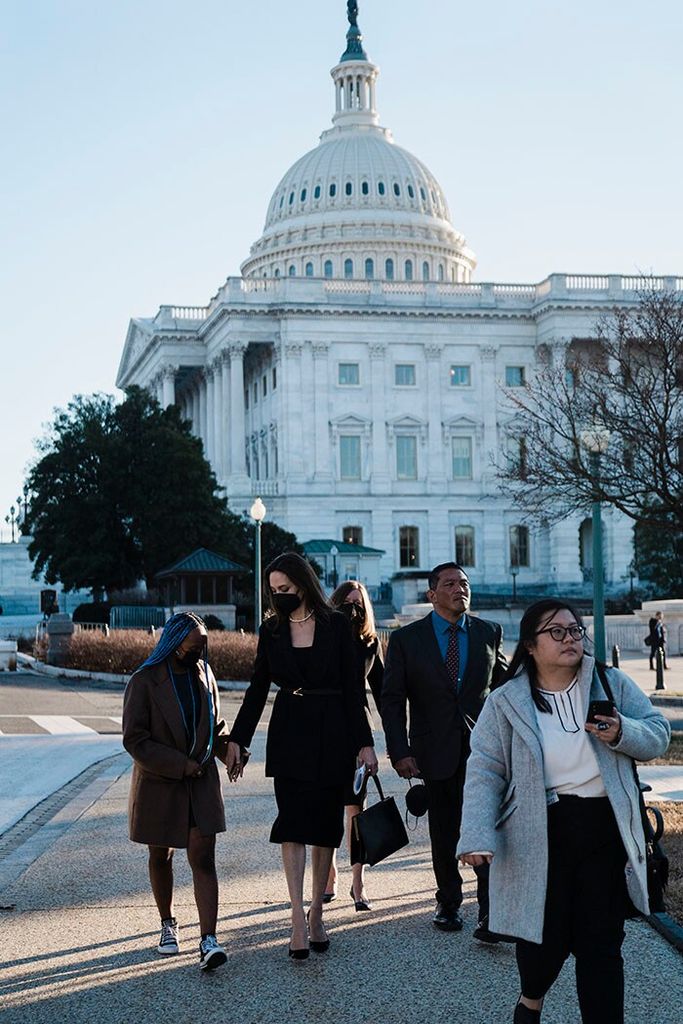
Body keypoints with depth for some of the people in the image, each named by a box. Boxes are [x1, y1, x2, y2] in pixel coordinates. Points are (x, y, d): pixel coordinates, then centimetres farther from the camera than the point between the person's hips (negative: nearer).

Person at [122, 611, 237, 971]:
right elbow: (134, 740, -13)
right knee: (161, 857, 13)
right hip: (158, 785, -2)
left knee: (203, 858, -9)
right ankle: (167, 924, 34)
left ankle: (208, 940, -15)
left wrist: (230, 749, -5)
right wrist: (180, 765, -18)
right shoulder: (144, 682, -11)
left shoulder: (204, 675, 6)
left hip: (201, 783, 3)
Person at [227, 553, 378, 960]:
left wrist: (364, 743, -6)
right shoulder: (271, 630, 5)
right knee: (293, 825, -8)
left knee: (325, 825, 5)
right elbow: (258, 688, 10)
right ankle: (299, 920, -11)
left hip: (331, 734, -1)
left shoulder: (336, 625, -3)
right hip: (289, 735, 1)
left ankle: (316, 914, 15)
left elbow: (353, 687, -3)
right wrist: (237, 739, 6)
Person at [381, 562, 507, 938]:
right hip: (435, 749, 0)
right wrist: (399, 751, -9)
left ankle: (490, 913, -7)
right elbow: (392, 699, -1)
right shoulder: (406, 639, -1)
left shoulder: (489, 633, 5)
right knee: (443, 834, 11)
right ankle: (448, 903, 28)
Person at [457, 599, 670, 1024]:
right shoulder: (506, 703, 0)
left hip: (605, 829, 1)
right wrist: (478, 838, -16)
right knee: (547, 932, 4)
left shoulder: (611, 684, 4)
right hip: (541, 836, -1)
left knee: (602, 941, 2)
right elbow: (485, 773, -4)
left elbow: (658, 733, 7)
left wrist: (622, 733, -15)